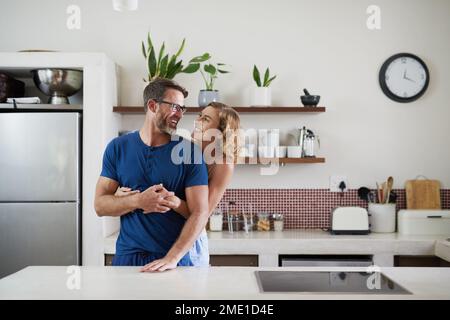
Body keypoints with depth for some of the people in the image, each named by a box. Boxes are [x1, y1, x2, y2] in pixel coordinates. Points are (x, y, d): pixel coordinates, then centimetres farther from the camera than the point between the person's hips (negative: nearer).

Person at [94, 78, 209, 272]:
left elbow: (200, 212, -10)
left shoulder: (190, 151, -5)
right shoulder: (118, 148, 2)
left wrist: (172, 258, -20)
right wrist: (139, 201, -18)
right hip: (127, 256, 2)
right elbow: (100, 205, -1)